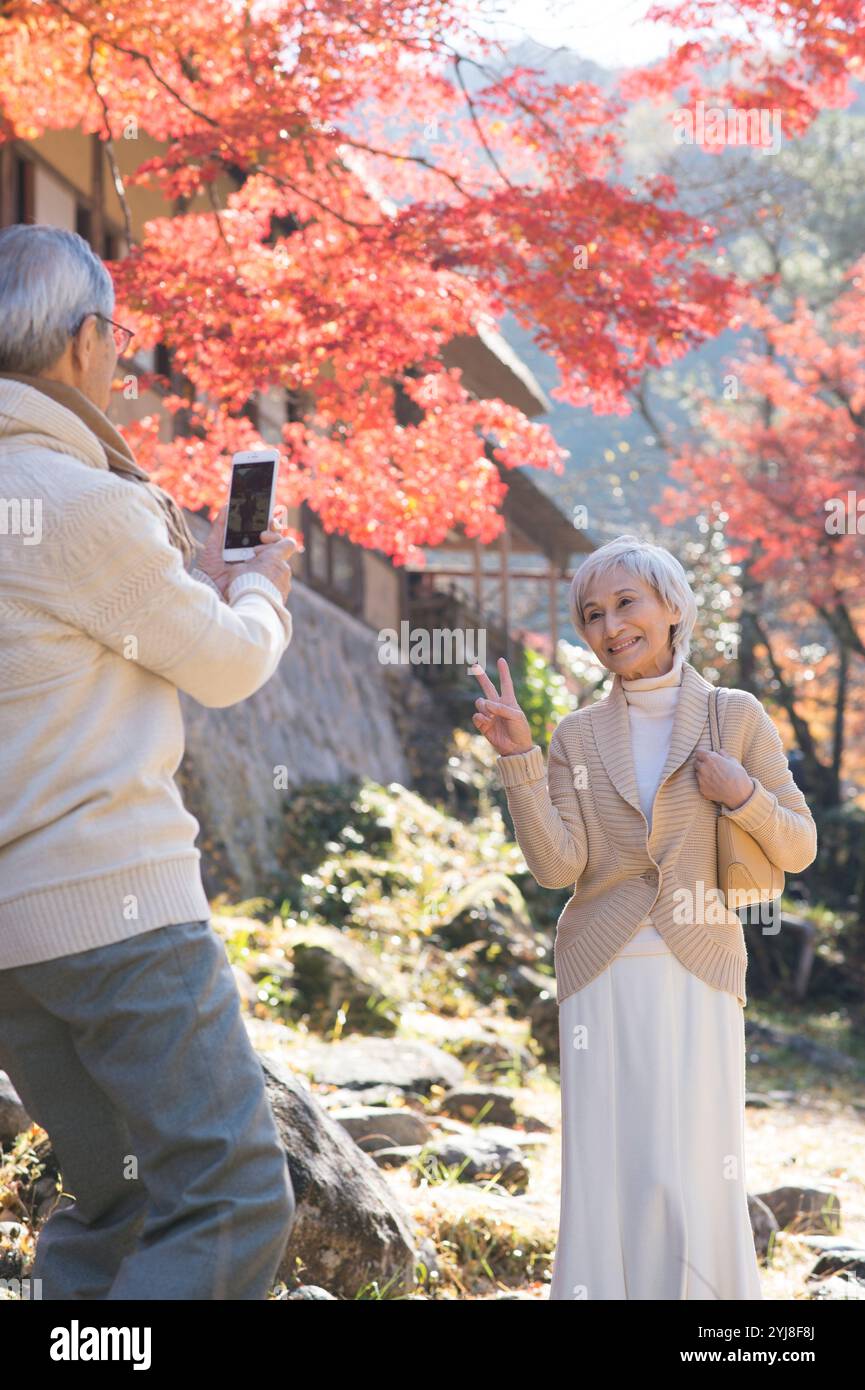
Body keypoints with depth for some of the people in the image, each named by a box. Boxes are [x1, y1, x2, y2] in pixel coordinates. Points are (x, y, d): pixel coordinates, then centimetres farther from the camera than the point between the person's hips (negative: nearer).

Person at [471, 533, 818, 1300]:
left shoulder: (736, 716, 5)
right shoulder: (578, 736, 9)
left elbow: (798, 850, 7)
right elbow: (557, 865, -3)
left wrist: (743, 795, -12)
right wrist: (517, 755, -11)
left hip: (698, 976, -2)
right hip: (603, 978, 2)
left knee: (695, 1174, -8)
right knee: (606, 1176, -1)